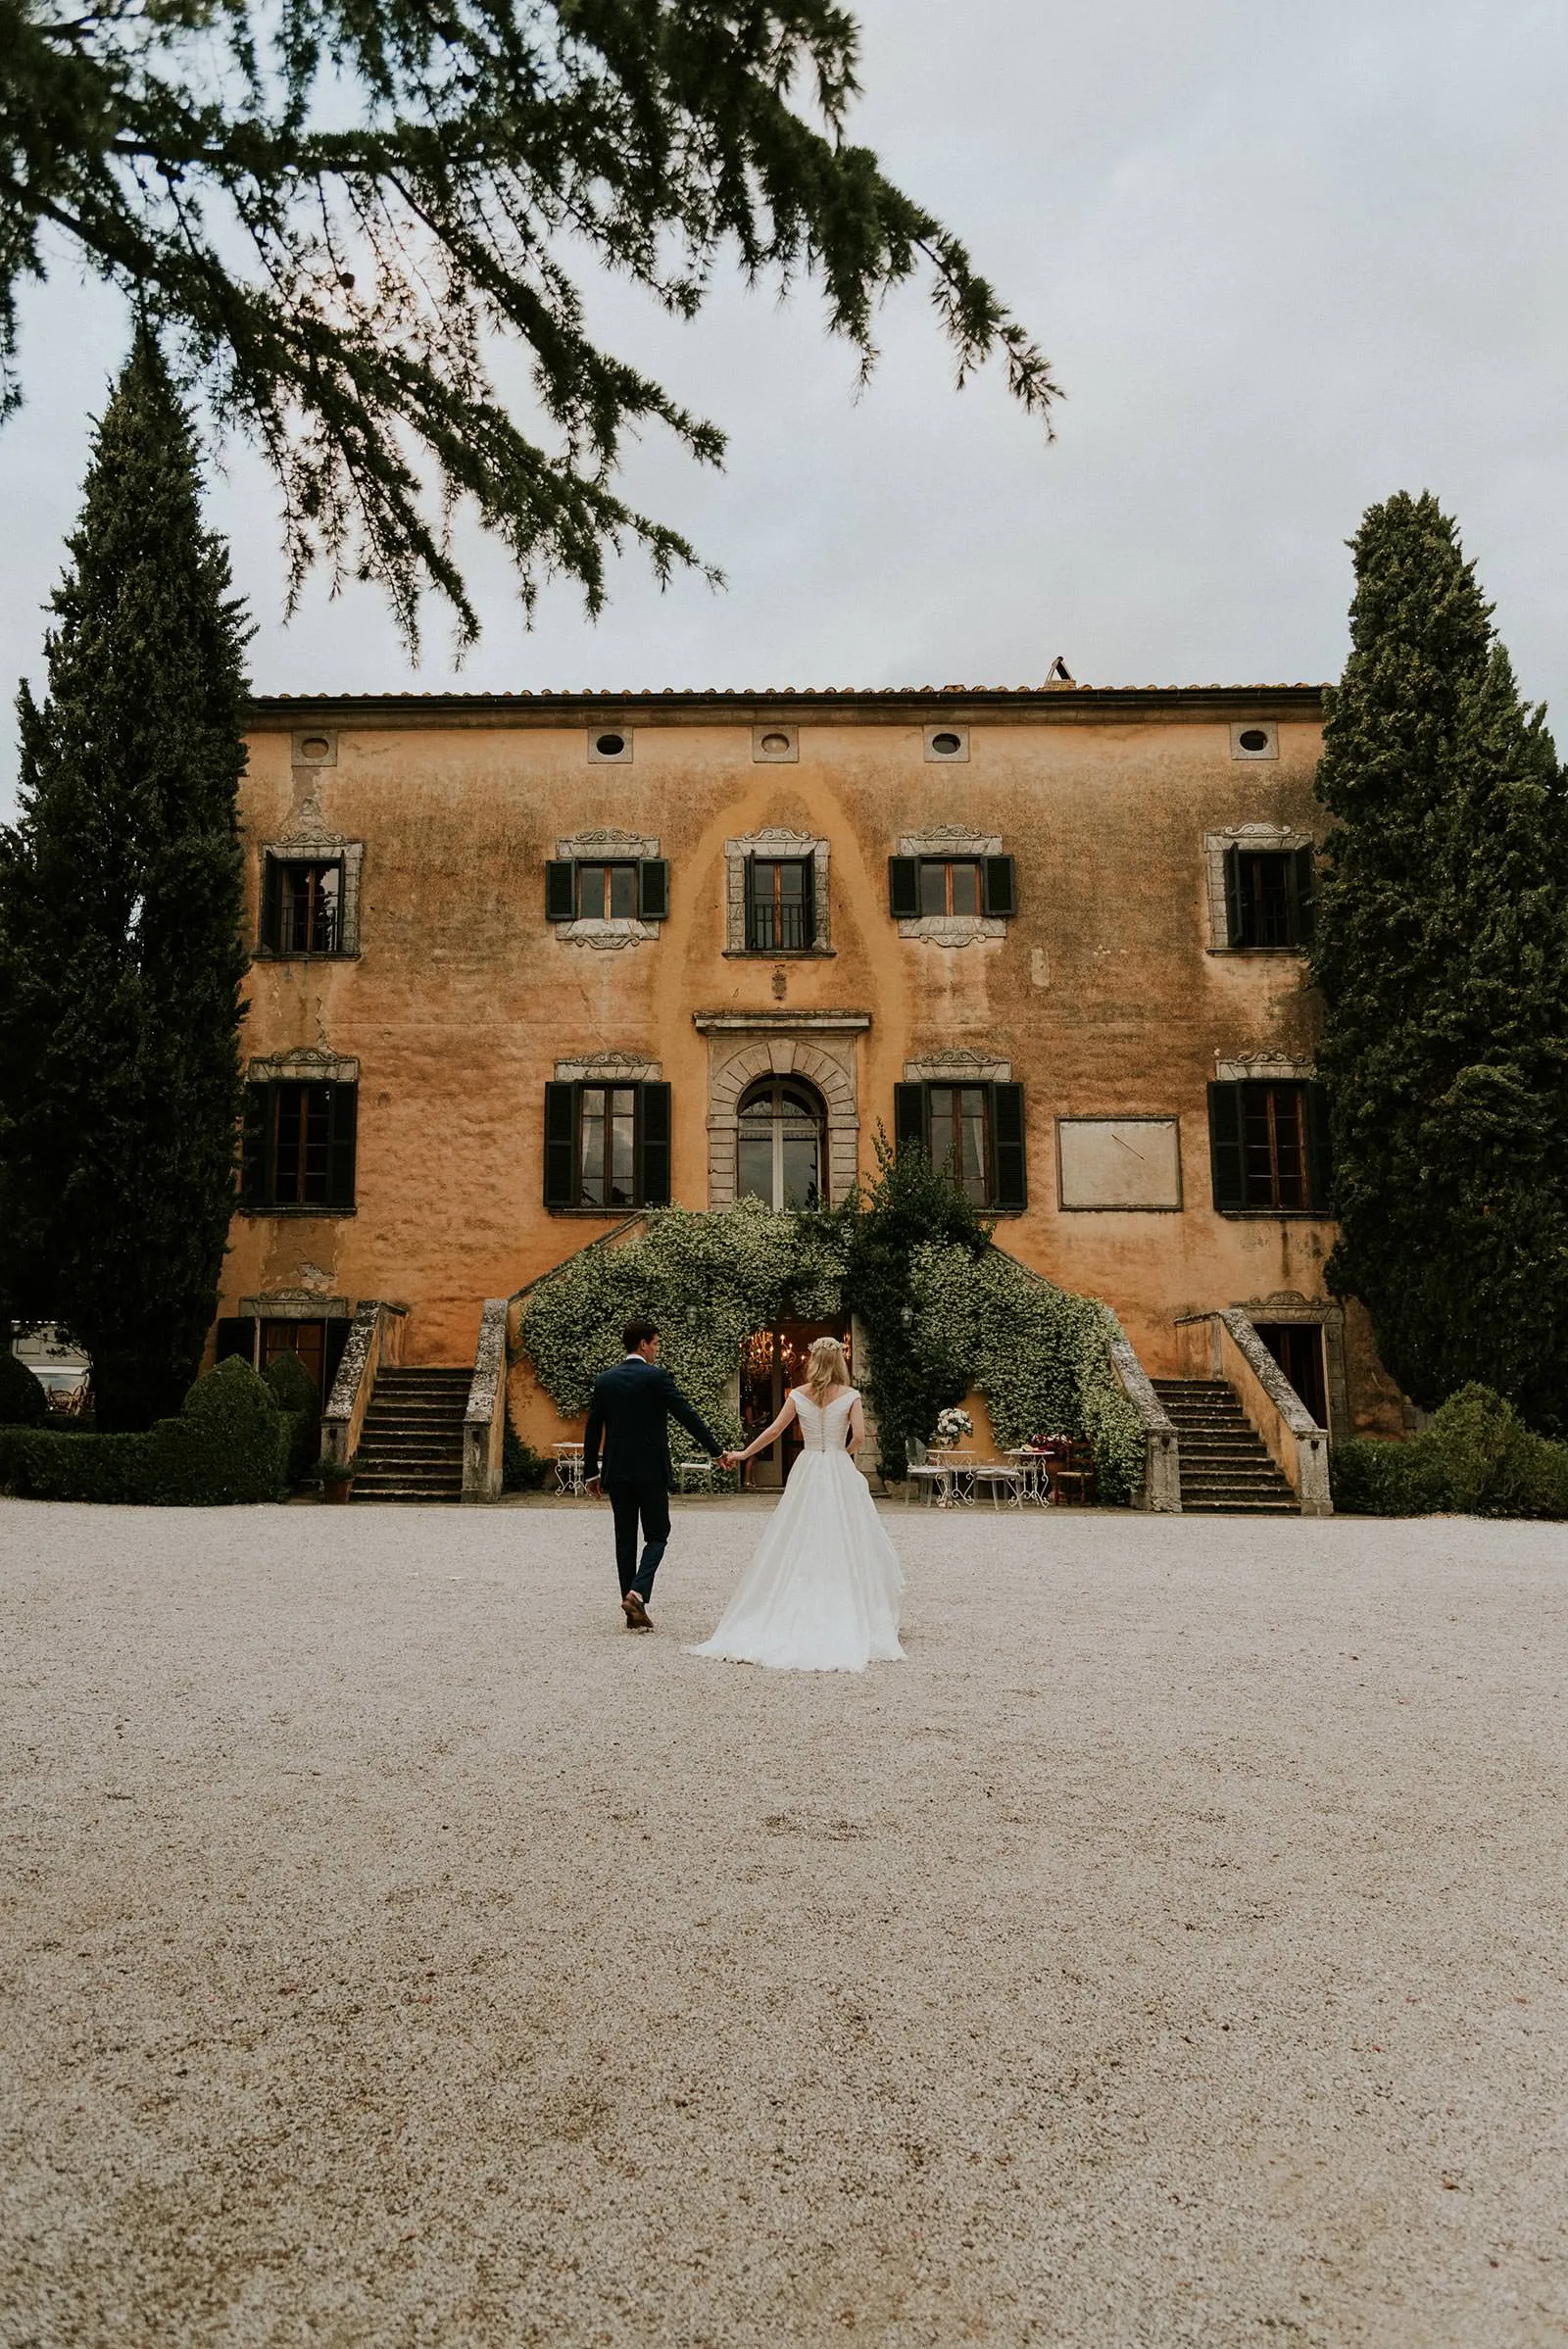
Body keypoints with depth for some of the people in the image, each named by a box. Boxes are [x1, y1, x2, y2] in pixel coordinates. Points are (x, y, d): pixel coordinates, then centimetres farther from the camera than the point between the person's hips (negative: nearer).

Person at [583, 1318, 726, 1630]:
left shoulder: (604, 1380, 5)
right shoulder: (657, 1377, -8)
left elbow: (592, 1429, 7)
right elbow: (688, 1416, -9)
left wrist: (590, 1472, 14)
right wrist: (717, 1450, -2)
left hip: (616, 1472, 4)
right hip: (651, 1470, -4)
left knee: (625, 1540, 10)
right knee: (657, 1536, 7)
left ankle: (633, 1613, 12)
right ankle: (638, 1593, -14)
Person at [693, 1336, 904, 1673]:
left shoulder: (798, 1395, 1)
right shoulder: (850, 1395, -4)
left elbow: (774, 1430, 2)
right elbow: (859, 1436, -12)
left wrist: (743, 1453, 13)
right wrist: (843, 1454, 9)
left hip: (807, 1474, 2)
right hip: (840, 1474, -2)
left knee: (799, 1545, 8)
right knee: (844, 1545, 4)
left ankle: (797, 1618, 10)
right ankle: (848, 1617, 2)